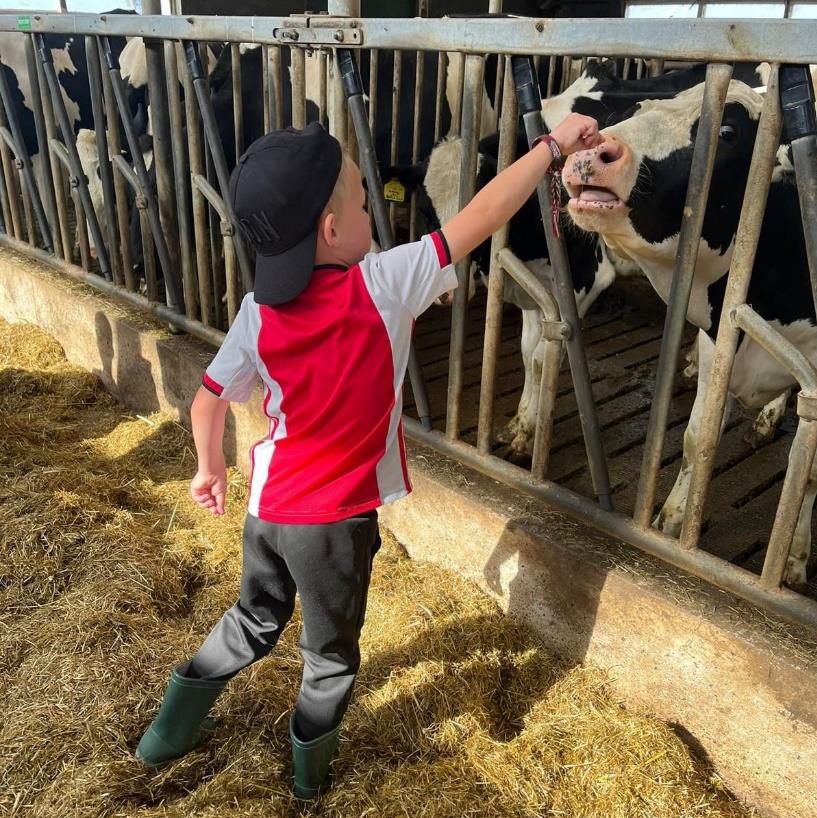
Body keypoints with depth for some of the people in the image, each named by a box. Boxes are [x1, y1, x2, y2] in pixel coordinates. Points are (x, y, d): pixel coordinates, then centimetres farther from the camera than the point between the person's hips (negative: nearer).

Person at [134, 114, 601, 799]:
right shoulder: (383, 284, -20)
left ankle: (171, 730, 46)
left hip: (267, 510, 4)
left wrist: (211, 466, 17)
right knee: (332, 652, 22)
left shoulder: (257, 311, -9)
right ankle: (310, 768, 45)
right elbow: (480, 221, -16)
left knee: (254, 621, 31)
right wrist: (553, 144, -5)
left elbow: (209, 399, -1)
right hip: (336, 522, -4)